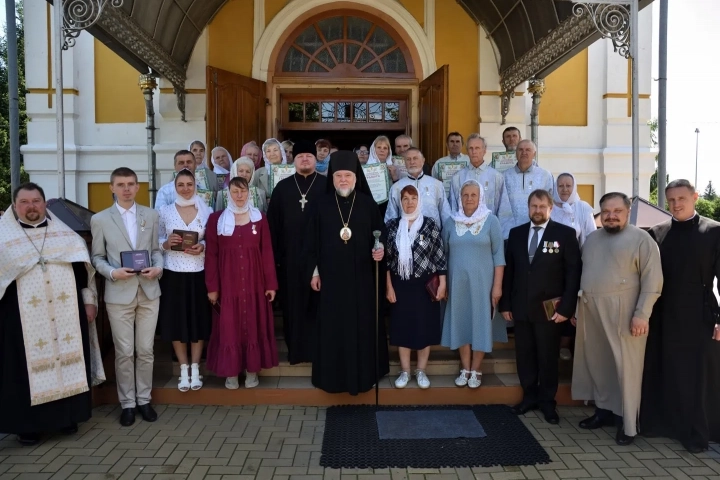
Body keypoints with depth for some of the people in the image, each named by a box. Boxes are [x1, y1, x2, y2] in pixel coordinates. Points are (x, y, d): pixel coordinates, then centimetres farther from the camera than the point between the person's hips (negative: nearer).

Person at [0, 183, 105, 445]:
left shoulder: (65, 234, 8)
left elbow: (84, 267, 10)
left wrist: (89, 300, 5)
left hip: (67, 314, 2)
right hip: (22, 318, -2)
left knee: (68, 362, 9)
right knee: (28, 368, 4)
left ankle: (67, 415, 24)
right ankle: (27, 424, 19)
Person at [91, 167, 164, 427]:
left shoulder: (151, 215, 7)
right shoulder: (100, 219, 1)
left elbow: (156, 249, 8)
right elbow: (97, 257, 3)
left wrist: (158, 267, -11)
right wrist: (113, 272, -15)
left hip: (148, 291, 2)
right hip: (119, 294, -2)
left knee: (146, 350, 9)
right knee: (124, 352, 5)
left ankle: (144, 399, 23)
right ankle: (127, 403, 20)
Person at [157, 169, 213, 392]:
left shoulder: (206, 210, 2)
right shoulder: (165, 211, 3)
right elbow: (156, 240, 5)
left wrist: (203, 247, -15)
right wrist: (166, 243, -15)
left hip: (198, 274, 0)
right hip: (173, 274, 0)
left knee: (199, 321, 6)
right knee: (176, 322, 5)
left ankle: (195, 369, 21)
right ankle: (184, 370, 20)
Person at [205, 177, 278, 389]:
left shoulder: (259, 218, 4)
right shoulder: (216, 219, 0)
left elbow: (267, 252, 2)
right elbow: (211, 255, -1)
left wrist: (271, 284, -1)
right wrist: (212, 287, -4)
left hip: (254, 282, 1)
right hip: (228, 282, -1)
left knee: (254, 325, 7)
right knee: (228, 327, 4)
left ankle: (252, 371, 20)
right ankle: (231, 373, 17)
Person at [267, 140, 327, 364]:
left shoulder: (328, 186, 2)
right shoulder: (282, 187, 9)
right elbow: (273, 222, 7)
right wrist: (274, 254, 1)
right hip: (290, 255, 2)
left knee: (318, 303, 5)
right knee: (293, 303, 7)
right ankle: (296, 349, 19)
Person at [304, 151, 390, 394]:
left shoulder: (368, 204, 0)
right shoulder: (321, 205, 2)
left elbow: (380, 235, 3)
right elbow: (312, 241, 4)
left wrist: (380, 250, -19)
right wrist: (313, 271, 1)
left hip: (361, 276, 0)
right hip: (331, 276, 0)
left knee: (362, 325, 7)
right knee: (333, 326, 6)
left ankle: (363, 374, 20)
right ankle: (333, 376, 19)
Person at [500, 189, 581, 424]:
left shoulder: (565, 234, -3)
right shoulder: (516, 233, 8)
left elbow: (574, 272, -6)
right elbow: (508, 270, 9)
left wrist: (566, 307, -12)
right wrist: (505, 304, 5)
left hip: (550, 309, -3)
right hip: (521, 308, 3)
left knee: (548, 358, 8)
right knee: (524, 356, 10)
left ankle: (547, 402, 23)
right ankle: (529, 396, 26)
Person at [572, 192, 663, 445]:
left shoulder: (641, 239, -6)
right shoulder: (591, 239, 13)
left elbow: (652, 280, -11)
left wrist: (642, 314, -17)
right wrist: (576, 306, 14)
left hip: (623, 313, -6)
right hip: (591, 313, 6)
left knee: (625, 367, 0)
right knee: (596, 363, 13)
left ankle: (628, 422, 11)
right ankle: (603, 410, 27)